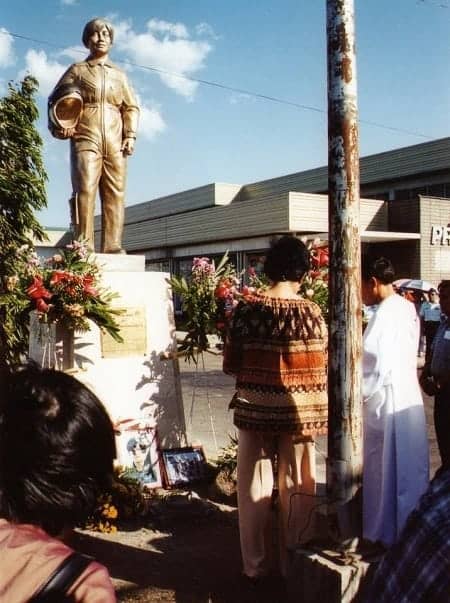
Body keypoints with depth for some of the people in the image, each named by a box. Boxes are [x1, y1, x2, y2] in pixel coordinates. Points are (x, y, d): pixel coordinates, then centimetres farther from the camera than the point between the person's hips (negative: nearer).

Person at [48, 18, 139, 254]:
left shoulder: (119, 75, 24)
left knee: (115, 193, -5)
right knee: (85, 188, -15)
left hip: (115, 143, 3)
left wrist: (130, 135, 5)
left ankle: (112, 246, -6)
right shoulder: (77, 71, 16)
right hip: (85, 140, -3)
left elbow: (131, 107, 20)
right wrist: (60, 127, -4)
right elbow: (55, 101, 13)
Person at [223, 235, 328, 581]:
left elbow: (231, 365, -2)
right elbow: (322, 369, -3)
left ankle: (256, 565, 24)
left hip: (254, 410, 1)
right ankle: (295, 564, 25)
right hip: (297, 412, -1)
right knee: (296, 489, 13)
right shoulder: (311, 313, -10)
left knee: (254, 487, 13)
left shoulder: (246, 309, -7)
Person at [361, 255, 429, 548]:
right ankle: (408, 530, 29)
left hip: (388, 402, -9)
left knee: (386, 471, 4)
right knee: (405, 470, 17)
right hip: (405, 398, 9)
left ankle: (388, 533, 17)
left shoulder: (387, 312, -19)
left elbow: (379, 366, -22)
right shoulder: (406, 307, 8)